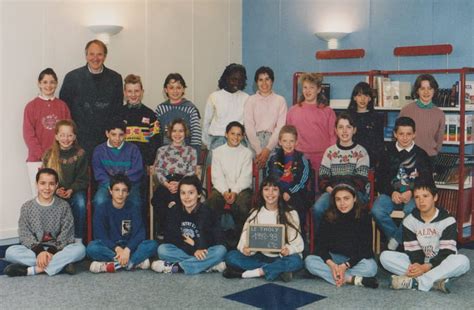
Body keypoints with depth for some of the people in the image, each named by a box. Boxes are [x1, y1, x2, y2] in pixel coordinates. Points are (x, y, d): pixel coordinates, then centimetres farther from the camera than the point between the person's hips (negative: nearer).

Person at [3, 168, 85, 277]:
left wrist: (52, 251, -22)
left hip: (58, 250, -1)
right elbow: (25, 235, -5)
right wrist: (39, 251, -23)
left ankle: (30, 270, -30)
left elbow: (66, 234, -5)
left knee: (80, 248, -29)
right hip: (34, 250, 1)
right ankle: (61, 263, -30)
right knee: (10, 252, -26)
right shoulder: (27, 207, 2)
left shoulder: (63, 206, 0)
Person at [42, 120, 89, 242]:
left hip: (75, 190, 0)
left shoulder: (80, 154, -3)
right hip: (55, 191, 1)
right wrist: (56, 190, -16)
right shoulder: (49, 155, 0)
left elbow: (83, 179, 0)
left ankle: (78, 239, -18)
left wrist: (72, 190, -17)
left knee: (80, 203, -33)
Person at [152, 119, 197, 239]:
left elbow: (191, 173, 7)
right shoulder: (162, 150, 23)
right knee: (159, 194, -34)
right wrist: (167, 184, -11)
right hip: (165, 185, 1)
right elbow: (158, 171, 9)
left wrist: (179, 184, -13)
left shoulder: (191, 151, 20)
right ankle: (161, 231, -21)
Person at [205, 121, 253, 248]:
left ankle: (239, 236, -17)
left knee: (242, 204, -35)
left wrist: (235, 192, -17)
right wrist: (224, 192, -15)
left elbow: (245, 177, 0)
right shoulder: (218, 152, 14)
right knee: (211, 202, -32)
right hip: (221, 187, 1)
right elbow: (217, 176, 3)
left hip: (241, 188, -1)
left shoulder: (247, 153, 11)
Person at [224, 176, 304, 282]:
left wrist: (288, 249, -29)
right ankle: (278, 270, -26)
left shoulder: (290, 214, 1)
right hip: (260, 257, 2)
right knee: (231, 256, -21)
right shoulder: (255, 213, 6)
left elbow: (297, 242, -5)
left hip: (280, 258, -2)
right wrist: (245, 249, -26)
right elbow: (246, 238, -1)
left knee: (295, 261, -35)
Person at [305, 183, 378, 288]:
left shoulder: (363, 216, -12)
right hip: (334, 258, 3)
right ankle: (352, 279, -31)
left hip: (357, 259, -3)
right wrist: (331, 264, -29)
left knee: (371, 266, -34)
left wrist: (345, 265, -28)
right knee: (309, 261, -25)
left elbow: (365, 248, -15)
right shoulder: (328, 217, -7)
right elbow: (321, 245, -10)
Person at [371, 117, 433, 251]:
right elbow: (380, 178, 7)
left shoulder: (420, 154, 8)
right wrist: (392, 192, -11)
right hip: (390, 192, 1)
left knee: (411, 211, -36)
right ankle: (396, 237, -5)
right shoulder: (388, 152, 11)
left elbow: (427, 181, 5)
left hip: (413, 194, -1)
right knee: (376, 211, -29)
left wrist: (411, 193, -13)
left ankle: (396, 239, -10)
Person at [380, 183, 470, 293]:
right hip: (418, 262, 2)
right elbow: (412, 250, -6)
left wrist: (427, 267, -30)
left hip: (440, 264, -2)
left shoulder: (447, 220, -8)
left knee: (462, 261, -34)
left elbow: (447, 252, -15)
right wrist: (416, 265, -30)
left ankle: (414, 282, -38)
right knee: (385, 256, -21)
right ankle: (435, 281, -33)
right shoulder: (409, 221, 0)